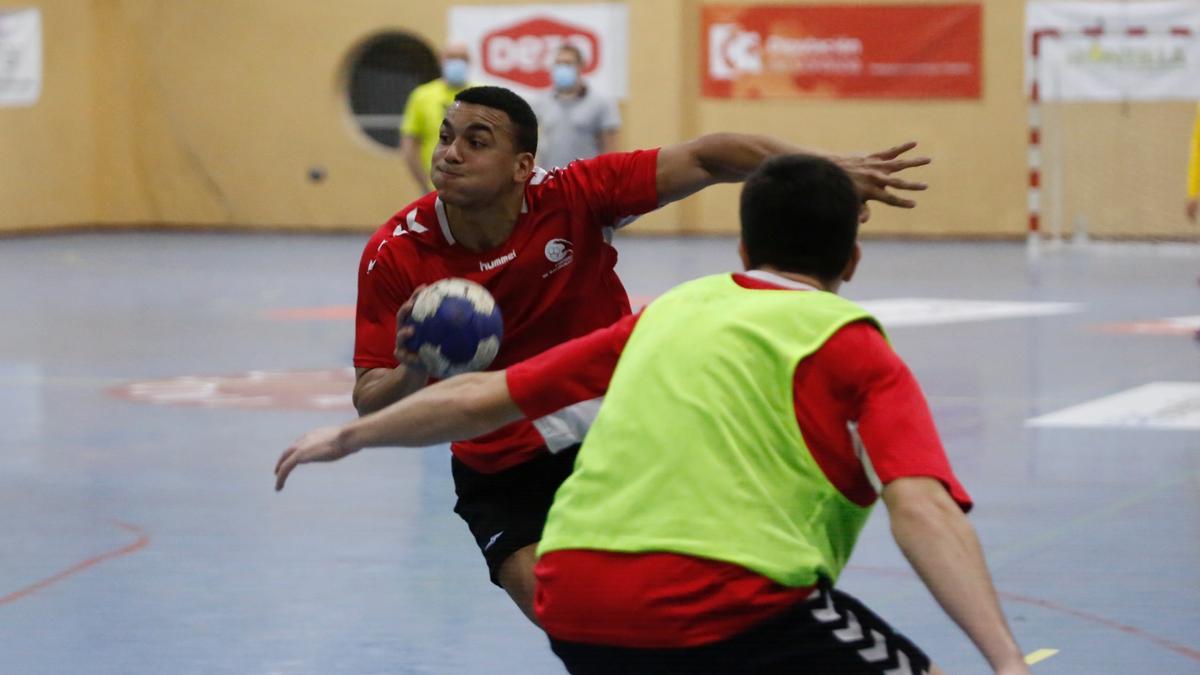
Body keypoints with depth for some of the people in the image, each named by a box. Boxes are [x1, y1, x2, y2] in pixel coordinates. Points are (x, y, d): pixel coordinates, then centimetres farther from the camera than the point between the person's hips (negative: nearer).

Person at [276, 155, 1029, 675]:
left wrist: (345, 438, 43)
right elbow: (923, 508, -9)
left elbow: (480, 398, 28)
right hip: (728, 609, -6)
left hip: (574, 605, 6)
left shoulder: (667, 313, 23)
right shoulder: (855, 348, 9)